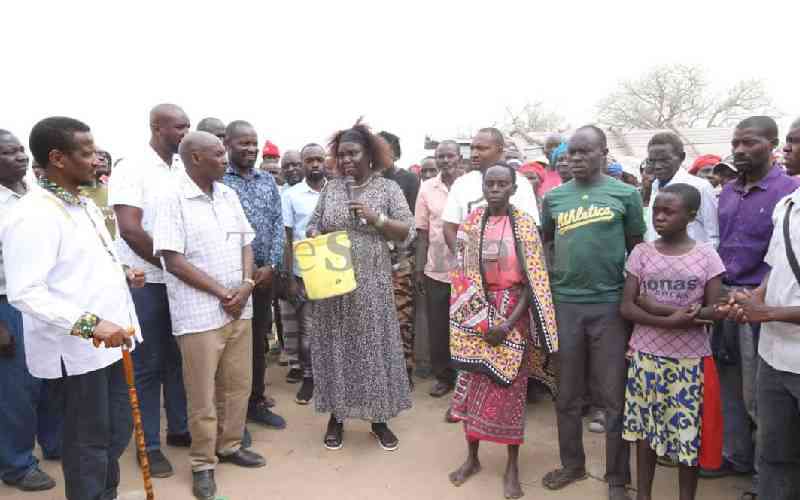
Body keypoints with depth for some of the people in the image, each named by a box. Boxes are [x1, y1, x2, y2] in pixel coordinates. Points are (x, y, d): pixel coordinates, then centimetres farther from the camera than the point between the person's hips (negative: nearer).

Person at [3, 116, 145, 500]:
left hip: (109, 341, 9)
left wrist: (121, 273, 7)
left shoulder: (85, 203, 12)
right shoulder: (32, 215, -18)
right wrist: (89, 324, -32)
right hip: (75, 349, -9)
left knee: (117, 431, 21)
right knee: (87, 441, 7)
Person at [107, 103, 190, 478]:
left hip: (180, 279, 6)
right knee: (148, 365, 5)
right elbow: (130, 229, -19)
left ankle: (179, 428, 30)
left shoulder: (183, 170, 5)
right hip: (144, 282, -5)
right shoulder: (131, 169, -12)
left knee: (177, 358, 15)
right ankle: (149, 445, 19)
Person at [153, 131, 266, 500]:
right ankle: (203, 463, 22)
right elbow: (173, 261, -15)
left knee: (238, 384, 14)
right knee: (202, 394, 5)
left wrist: (246, 285, -6)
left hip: (240, 307, 6)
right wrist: (222, 292, -14)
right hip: (200, 312, -6)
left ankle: (230, 445, 33)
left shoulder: (229, 195, 9)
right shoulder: (173, 200, -10)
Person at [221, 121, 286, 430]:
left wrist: (272, 266, -5)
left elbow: (278, 224, 7)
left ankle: (257, 402, 26)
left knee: (259, 340, 13)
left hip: (265, 272, 5)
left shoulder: (268, 180, 11)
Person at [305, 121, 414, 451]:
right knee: (336, 345, 8)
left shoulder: (388, 188, 0)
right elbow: (312, 226, 13)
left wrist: (376, 218, -17)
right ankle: (336, 415, 24)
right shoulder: (330, 188, 8)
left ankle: (379, 419, 19)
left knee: (373, 345, 5)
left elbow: (408, 233, -4)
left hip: (372, 283, -2)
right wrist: (314, 236, -10)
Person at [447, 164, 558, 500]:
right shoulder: (470, 223, 2)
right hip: (476, 315, 3)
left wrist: (507, 324, -16)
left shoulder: (525, 226, -6)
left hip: (513, 315, -2)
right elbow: (463, 274, 2)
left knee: (509, 388, 3)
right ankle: (472, 457, 26)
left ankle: (512, 467, 18)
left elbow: (532, 281, -9)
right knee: (473, 384, 8)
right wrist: (478, 319, -7)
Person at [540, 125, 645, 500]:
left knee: (614, 397, 7)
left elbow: (636, 250, 4)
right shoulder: (553, 197, 6)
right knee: (567, 394, 13)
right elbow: (542, 244, 14)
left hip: (610, 304, -2)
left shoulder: (626, 194, -1)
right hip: (563, 303, 3)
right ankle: (572, 463, 31)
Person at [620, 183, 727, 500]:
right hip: (646, 354, 1)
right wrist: (671, 320, -21)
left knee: (688, 431, 6)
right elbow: (626, 307, -5)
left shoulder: (707, 255, -4)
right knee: (645, 427, 12)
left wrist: (658, 307, -18)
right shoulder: (641, 253, -2)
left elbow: (715, 311, -7)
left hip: (690, 358, -1)